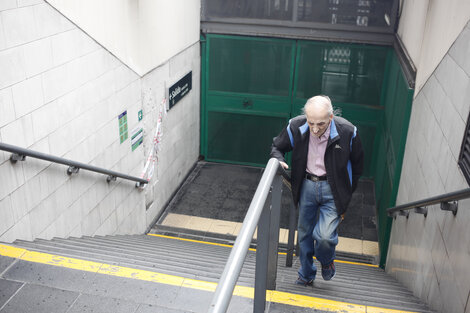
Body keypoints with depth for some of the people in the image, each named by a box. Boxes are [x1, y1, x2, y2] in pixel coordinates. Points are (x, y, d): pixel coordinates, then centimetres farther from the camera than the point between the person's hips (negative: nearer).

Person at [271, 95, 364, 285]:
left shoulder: (347, 132, -18)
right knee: (305, 234, 13)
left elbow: (357, 164, 0)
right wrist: (279, 161, -16)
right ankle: (306, 275, 35)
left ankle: (327, 261, 22)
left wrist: (346, 193, 3)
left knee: (324, 236, -14)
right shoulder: (296, 127, -14)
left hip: (332, 189, -3)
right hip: (306, 186, 3)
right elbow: (277, 146, 6)